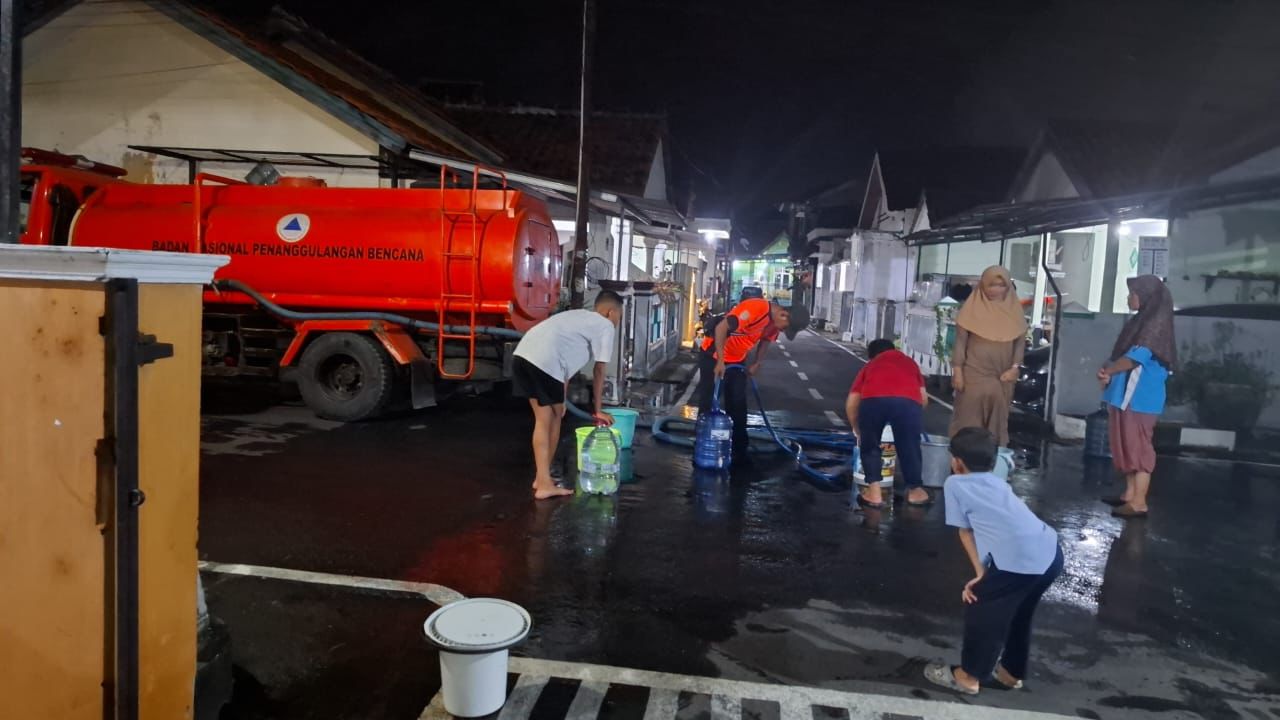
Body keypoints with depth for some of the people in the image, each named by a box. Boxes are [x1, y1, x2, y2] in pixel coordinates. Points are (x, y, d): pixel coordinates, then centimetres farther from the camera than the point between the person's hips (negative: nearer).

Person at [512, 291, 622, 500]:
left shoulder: (579, 317, 34)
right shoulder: (605, 326, 11)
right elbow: (598, 372, 10)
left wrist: (561, 399, 29)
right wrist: (598, 410, 17)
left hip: (523, 355, 8)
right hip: (544, 362, -8)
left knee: (543, 419, 16)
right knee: (554, 417, 9)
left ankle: (542, 479, 19)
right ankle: (544, 482, 17)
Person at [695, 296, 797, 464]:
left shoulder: (775, 321, -7)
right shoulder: (754, 308, -32)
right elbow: (721, 328, -32)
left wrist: (757, 364, 1)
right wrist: (720, 361, -32)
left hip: (737, 360, 7)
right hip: (713, 355, -7)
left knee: (738, 404, 6)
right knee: (708, 401, -1)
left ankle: (739, 448, 15)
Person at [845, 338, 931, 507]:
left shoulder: (869, 366, 36)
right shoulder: (909, 362, 39)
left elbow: (851, 404, 27)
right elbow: (924, 398, 32)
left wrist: (858, 431, 41)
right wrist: (911, 422, 49)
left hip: (873, 400, 0)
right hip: (908, 401, 0)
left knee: (869, 446, 24)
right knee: (909, 447, 22)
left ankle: (874, 492, 22)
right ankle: (915, 491, 37)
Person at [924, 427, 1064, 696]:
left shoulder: (955, 484, 7)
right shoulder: (997, 483, 27)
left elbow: (966, 531, 8)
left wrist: (980, 573, 12)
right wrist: (987, 573, 18)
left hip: (1020, 561, -7)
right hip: (1051, 554, 8)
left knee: (980, 610, 14)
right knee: (1017, 613, 29)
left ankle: (968, 676, 27)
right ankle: (1012, 671, 44)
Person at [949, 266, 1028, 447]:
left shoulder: (1013, 309, 5)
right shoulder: (973, 307, -4)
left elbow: (1020, 341, 7)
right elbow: (960, 341, -5)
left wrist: (1014, 368, -4)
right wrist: (957, 371, -9)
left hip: (1002, 375, 3)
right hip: (974, 373, -3)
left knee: (997, 419, 6)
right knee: (969, 417, 0)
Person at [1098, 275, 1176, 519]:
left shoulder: (1156, 323, -14)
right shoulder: (1144, 320, 15)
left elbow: (1136, 357, -20)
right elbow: (1124, 354, 16)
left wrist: (1107, 370, -6)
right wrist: (1109, 373, -2)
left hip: (1140, 397, -9)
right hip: (1128, 394, 9)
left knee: (1138, 447, -6)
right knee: (1128, 445, 14)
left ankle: (1139, 502, -1)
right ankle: (1130, 494, 23)